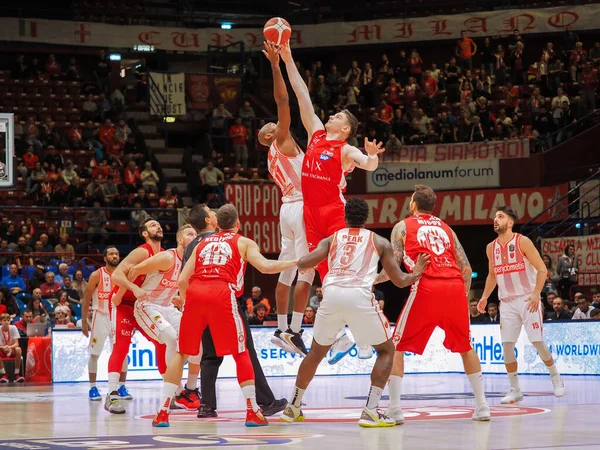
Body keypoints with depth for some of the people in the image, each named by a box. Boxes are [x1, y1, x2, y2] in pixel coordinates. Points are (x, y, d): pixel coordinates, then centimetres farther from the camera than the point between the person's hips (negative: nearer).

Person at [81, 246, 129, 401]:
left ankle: (121, 387, 10)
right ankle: (92, 388, 7)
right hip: (101, 317, -3)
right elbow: (86, 299, -4)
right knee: (94, 354, -2)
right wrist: (84, 321, -8)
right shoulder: (97, 275, -6)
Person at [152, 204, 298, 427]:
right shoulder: (244, 242, 18)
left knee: (182, 353, 14)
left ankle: (162, 411, 7)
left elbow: (182, 280, 19)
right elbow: (265, 267, 0)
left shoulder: (203, 243, 28)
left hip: (194, 292, 3)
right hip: (222, 294, -3)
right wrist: (294, 263, 12)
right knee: (241, 353, 9)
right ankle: (253, 411, 4)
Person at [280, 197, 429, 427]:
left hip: (331, 294, 3)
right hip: (359, 296, -3)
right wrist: (415, 274, 41)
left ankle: (293, 408, 34)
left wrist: (295, 260, 31)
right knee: (386, 350, 15)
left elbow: (304, 263, 8)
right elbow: (400, 280, 20)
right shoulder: (380, 242, 21)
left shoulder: (331, 239, 23)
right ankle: (370, 412, 0)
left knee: (316, 352, 25)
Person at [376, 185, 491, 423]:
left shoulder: (403, 226, 13)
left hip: (426, 288, -4)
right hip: (456, 287, 4)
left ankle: (394, 408, -1)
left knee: (397, 347, 9)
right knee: (465, 346, 22)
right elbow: (466, 268, 18)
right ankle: (482, 406, 17)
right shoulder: (446, 228, 24)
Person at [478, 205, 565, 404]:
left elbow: (542, 270, -11)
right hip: (507, 302, 5)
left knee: (537, 341, -7)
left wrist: (536, 294, -22)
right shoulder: (491, 248, 6)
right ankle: (515, 390, 6)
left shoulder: (523, 242, -10)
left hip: (528, 299, -4)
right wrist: (485, 297, 10)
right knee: (507, 345, -3)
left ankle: (556, 379, 14)